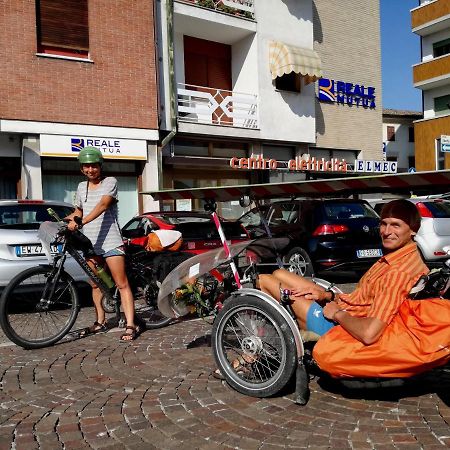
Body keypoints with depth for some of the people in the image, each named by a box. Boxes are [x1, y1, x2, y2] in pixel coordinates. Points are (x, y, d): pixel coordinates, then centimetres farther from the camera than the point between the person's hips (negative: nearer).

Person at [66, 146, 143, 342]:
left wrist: (80, 222, -32)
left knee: (121, 284, -8)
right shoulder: (81, 187, 15)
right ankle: (100, 322, 25)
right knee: (95, 284, 13)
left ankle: (131, 325, -9)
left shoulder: (110, 182, -4)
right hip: (89, 242, 7)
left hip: (110, 241, -6)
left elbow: (102, 205, -20)